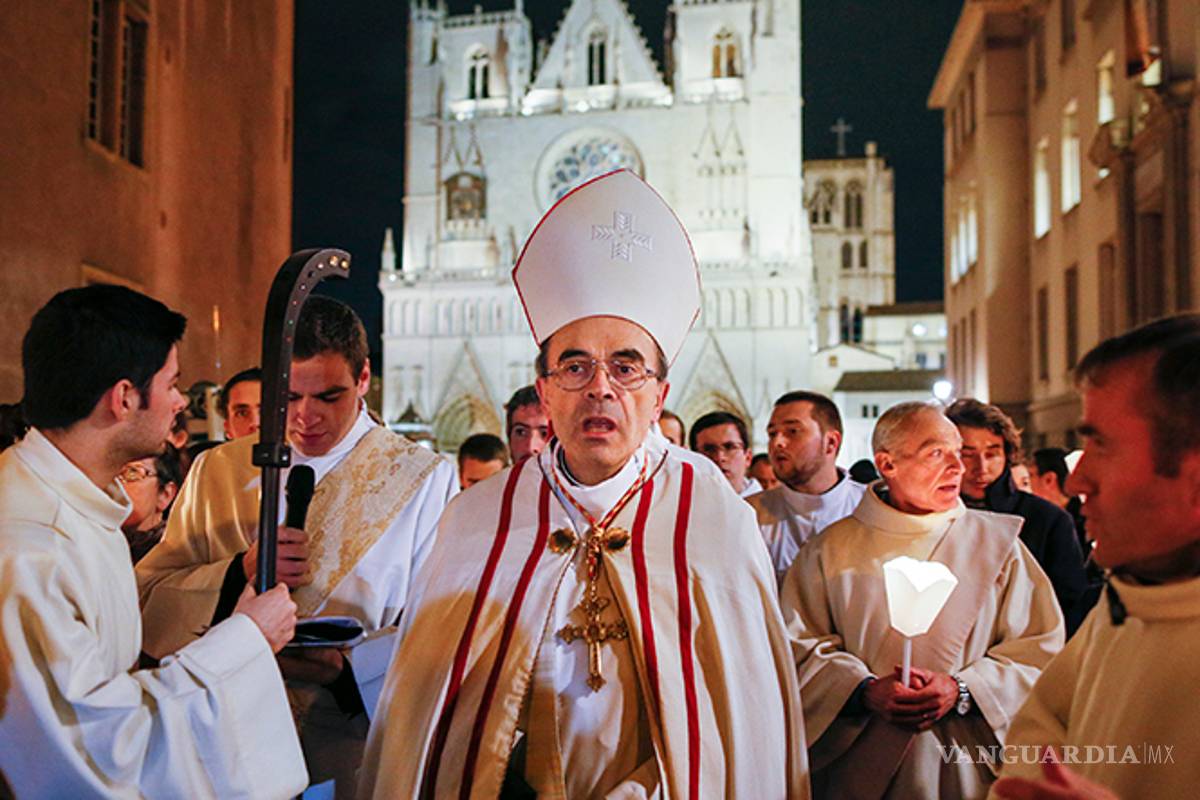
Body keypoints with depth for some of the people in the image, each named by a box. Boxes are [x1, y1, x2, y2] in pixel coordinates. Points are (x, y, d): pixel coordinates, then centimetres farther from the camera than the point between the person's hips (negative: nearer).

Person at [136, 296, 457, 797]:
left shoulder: (424, 478, -4)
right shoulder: (219, 470, 5)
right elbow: (148, 600, 1)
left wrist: (347, 665, -25)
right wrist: (239, 574, -16)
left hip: (358, 747, -2)